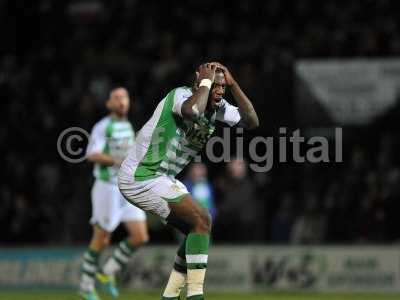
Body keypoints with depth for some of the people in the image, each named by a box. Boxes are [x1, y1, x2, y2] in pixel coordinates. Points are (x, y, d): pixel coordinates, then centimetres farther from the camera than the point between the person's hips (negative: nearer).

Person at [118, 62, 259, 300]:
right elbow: (192, 110, -45)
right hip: (141, 178, -10)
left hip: (162, 180, 10)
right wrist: (205, 82, -28)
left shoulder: (217, 107, 5)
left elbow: (252, 121, 2)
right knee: (202, 221, -16)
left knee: (199, 229, 10)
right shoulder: (181, 95, -20)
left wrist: (232, 84, -4)